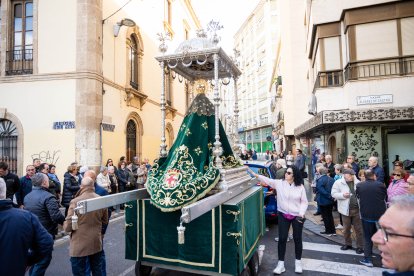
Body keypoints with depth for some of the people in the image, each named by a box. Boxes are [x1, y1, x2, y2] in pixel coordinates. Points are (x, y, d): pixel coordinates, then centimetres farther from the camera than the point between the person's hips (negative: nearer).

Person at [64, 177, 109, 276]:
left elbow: (67, 227, -15)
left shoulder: (75, 202, -18)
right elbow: (105, 221, 9)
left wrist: (65, 225, 7)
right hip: (96, 243, 4)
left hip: (79, 245, -4)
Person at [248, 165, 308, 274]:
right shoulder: (279, 183, -6)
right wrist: (255, 175, -27)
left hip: (297, 216, 0)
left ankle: (298, 262, 30)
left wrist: (301, 213, -14)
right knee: (282, 238, 3)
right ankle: (281, 263, 15)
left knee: (297, 239, 11)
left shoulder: (300, 187, -6)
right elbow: (267, 180, -15)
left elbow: (304, 202, -1)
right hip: (283, 215, 1)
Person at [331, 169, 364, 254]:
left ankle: (360, 246, 19)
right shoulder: (338, 182, -5)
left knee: (358, 229, 7)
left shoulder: (357, 182, 3)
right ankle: (348, 244, 30)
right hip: (346, 209, -1)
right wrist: (343, 195, -19)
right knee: (346, 228, 13)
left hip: (357, 209, 1)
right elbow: (333, 193, -5)